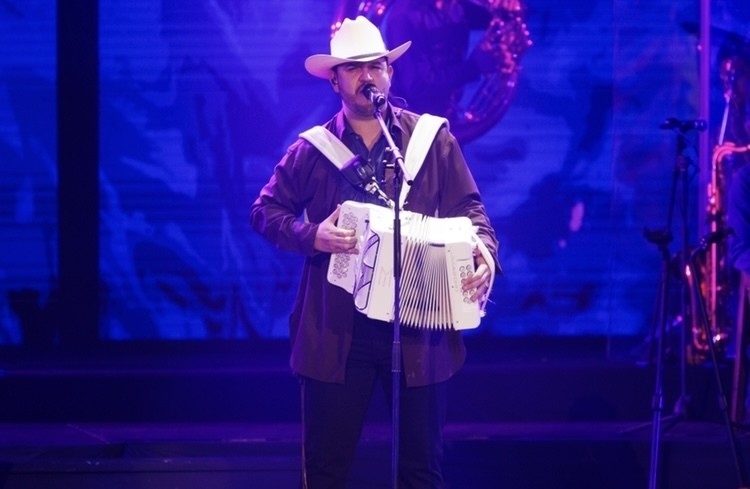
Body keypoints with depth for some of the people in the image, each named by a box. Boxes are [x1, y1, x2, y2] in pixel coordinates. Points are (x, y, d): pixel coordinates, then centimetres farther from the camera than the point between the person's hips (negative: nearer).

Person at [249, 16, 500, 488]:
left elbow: (468, 208, 4)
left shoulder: (433, 138, 4)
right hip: (337, 329, 0)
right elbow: (266, 211, 8)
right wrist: (312, 235, -12)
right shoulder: (313, 149, 3)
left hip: (419, 326, 0)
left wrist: (484, 252, -17)